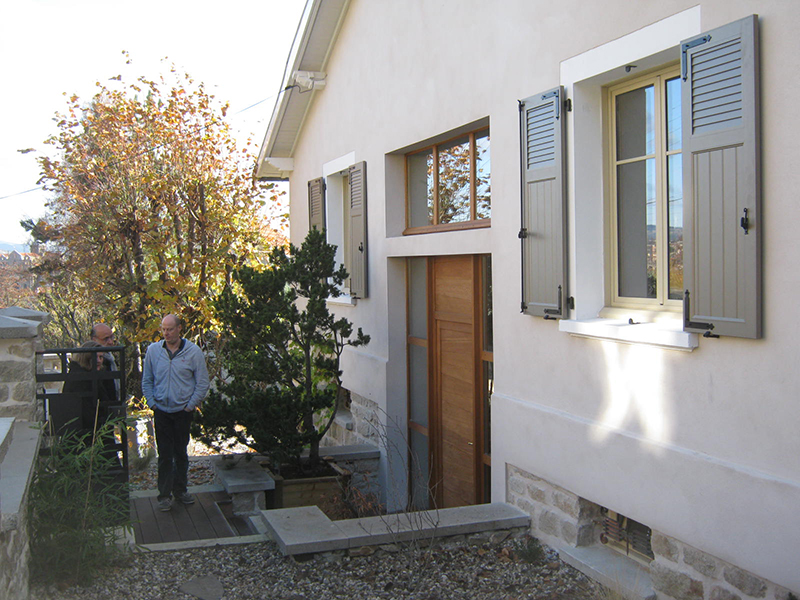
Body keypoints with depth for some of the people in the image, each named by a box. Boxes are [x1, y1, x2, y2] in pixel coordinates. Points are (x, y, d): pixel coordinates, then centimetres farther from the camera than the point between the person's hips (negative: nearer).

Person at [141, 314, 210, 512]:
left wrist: (191, 406, -5)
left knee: (181, 453, 11)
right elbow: (146, 380, 9)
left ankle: (180, 490, 25)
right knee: (165, 454, 1)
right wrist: (152, 403, 0)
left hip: (183, 411, 0)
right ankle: (164, 494, 10)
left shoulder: (193, 352, -6)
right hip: (162, 411, 1)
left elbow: (202, 383, -1)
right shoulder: (153, 350, 0)